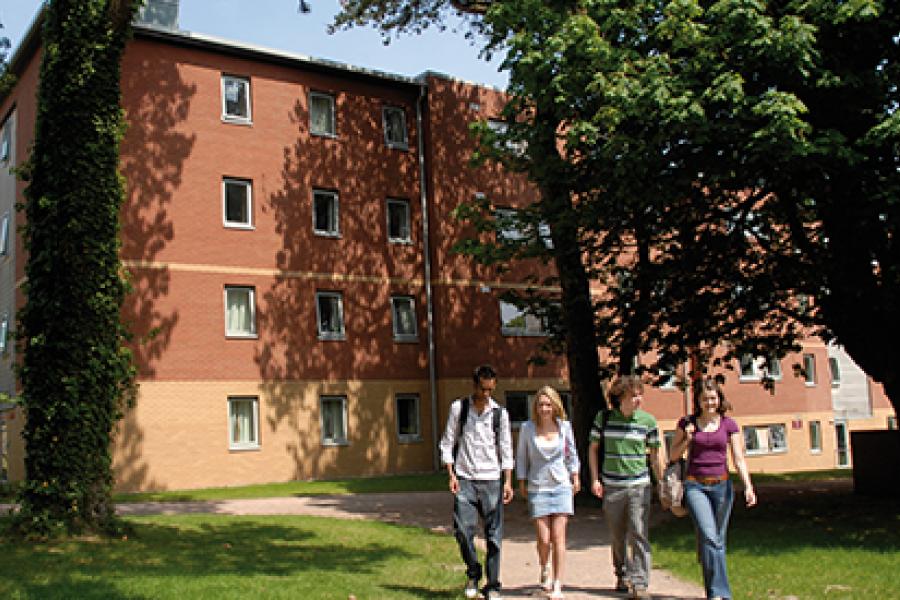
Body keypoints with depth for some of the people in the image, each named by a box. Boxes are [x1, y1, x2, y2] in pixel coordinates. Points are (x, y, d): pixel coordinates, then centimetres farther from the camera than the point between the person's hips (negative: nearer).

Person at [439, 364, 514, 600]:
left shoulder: (500, 412, 4)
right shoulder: (458, 408, 2)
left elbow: (506, 448, 7)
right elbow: (447, 442, 4)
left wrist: (508, 481, 1)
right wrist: (451, 475, -4)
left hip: (491, 479, 1)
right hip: (465, 479, -1)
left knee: (494, 534, 1)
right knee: (462, 529, -9)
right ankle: (473, 574, 16)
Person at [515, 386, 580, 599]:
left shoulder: (564, 426, 0)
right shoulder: (527, 428, -4)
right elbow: (521, 456, 8)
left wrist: (575, 476, 15)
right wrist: (521, 481, 10)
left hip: (561, 486, 1)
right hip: (537, 488, -1)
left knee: (558, 537, -5)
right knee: (543, 539, -2)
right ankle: (544, 570, 30)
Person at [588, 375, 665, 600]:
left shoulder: (648, 420, -1)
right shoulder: (603, 417, -1)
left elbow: (655, 454, 7)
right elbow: (593, 448, 8)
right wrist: (595, 479, 1)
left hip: (639, 485, -1)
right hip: (611, 486, 1)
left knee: (639, 534, -9)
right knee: (617, 536, 12)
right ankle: (622, 574, 32)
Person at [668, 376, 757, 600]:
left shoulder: (729, 424, 4)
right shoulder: (687, 423, 2)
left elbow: (738, 459, 2)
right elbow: (673, 456, 7)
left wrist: (748, 486, -11)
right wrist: (687, 439, -10)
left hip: (721, 485, 2)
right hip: (695, 486, -2)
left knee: (718, 539, 7)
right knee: (709, 536, -16)